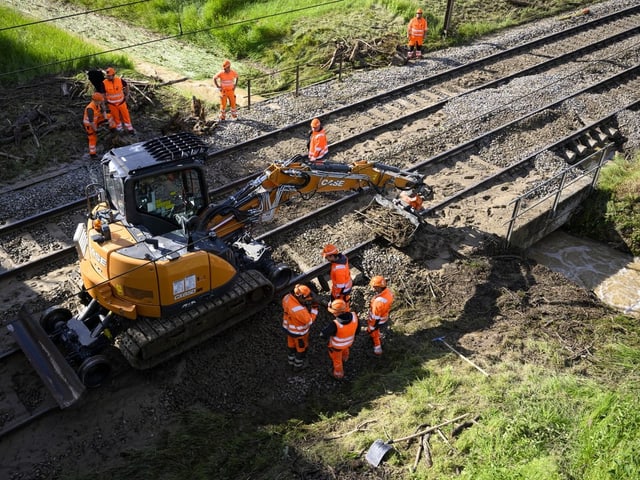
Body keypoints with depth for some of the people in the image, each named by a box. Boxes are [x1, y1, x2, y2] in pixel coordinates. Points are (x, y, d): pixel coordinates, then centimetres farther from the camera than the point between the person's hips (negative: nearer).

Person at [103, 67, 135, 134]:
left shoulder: (120, 80, -17)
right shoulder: (104, 83, -19)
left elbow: (126, 86, 6)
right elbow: (103, 94, -5)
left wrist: (127, 95, 5)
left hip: (121, 102, 1)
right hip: (112, 104, -1)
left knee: (125, 115, 11)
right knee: (116, 117, 15)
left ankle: (129, 128, 27)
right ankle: (119, 128, 36)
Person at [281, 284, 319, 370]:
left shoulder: (287, 297, -23)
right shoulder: (300, 311, -43)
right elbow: (310, 321, -26)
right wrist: (314, 308, -19)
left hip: (289, 327, 6)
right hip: (299, 332, -6)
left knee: (291, 344, 31)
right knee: (301, 348, 22)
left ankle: (291, 361, 55)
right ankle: (298, 365, 45)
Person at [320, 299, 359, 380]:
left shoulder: (335, 324, -47)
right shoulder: (354, 316, -31)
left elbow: (323, 335, -38)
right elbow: (356, 329, -11)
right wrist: (354, 336, 10)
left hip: (337, 345, -5)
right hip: (349, 342, 5)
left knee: (336, 359, 28)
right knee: (345, 351, 40)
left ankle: (338, 374, 55)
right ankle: (344, 359, 74)